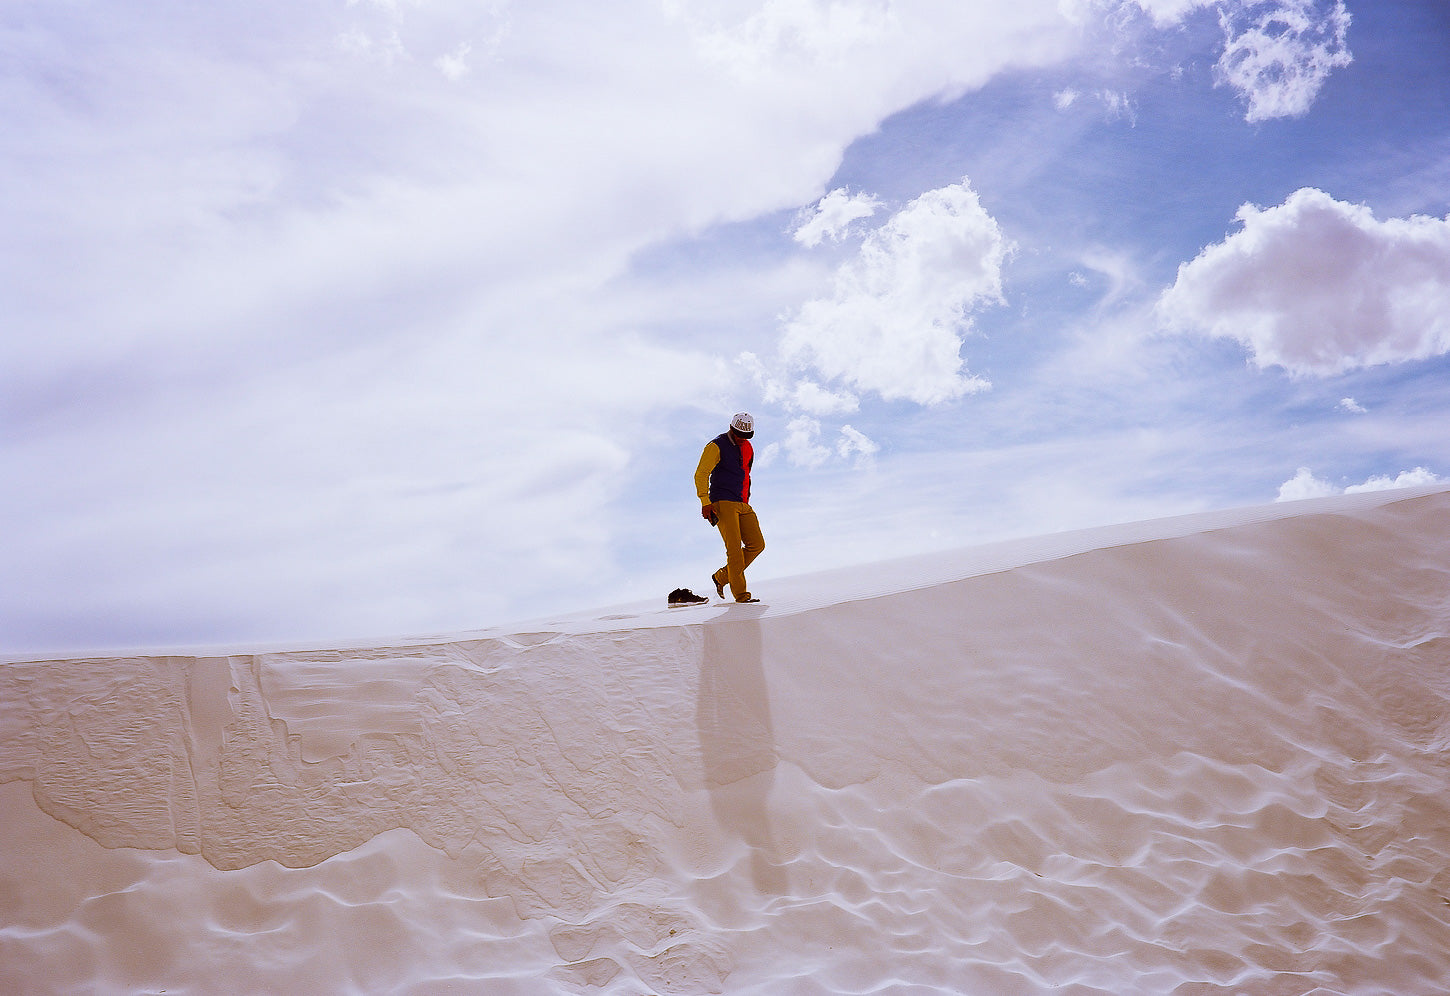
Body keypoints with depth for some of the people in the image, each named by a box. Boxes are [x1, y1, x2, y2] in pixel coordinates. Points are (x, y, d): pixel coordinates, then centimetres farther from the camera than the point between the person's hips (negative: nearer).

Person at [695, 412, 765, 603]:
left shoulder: (747, 447, 17)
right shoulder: (716, 446, -5)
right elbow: (701, 474, -9)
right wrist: (705, 502, -17)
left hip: (743, 505, 7)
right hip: (722, 503, -7)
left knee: (757, 545, -3)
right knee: (734, 547, -15)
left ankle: (721, 577, 10)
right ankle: (740, 593, -12)